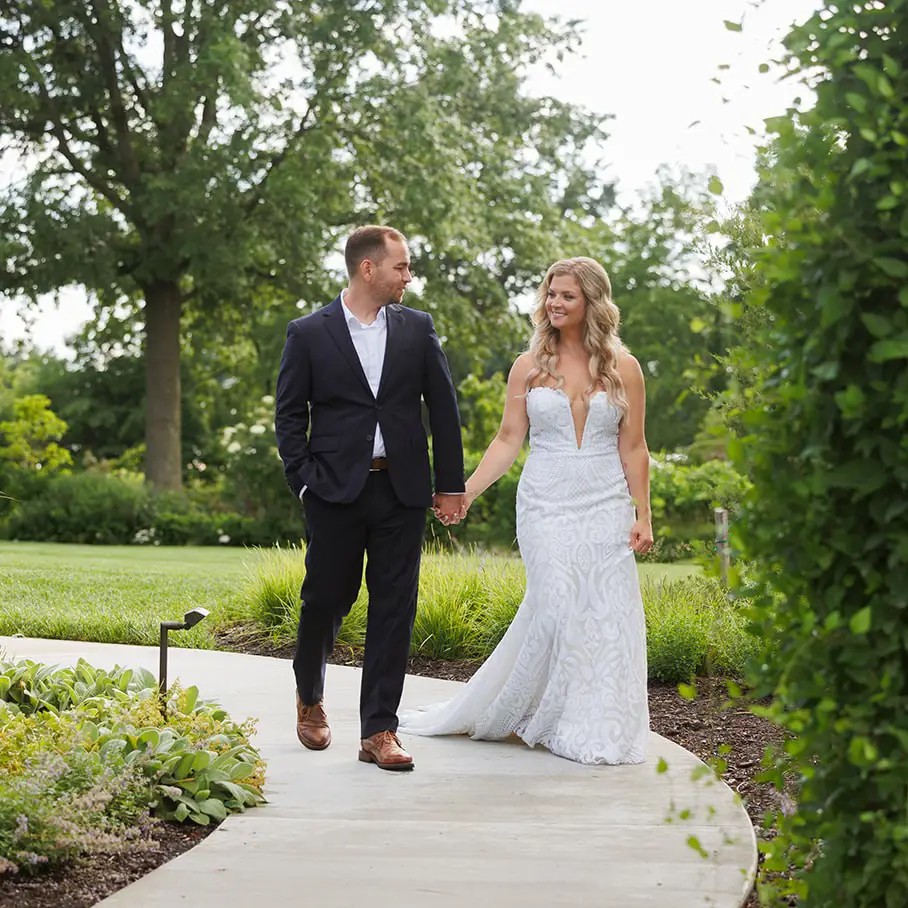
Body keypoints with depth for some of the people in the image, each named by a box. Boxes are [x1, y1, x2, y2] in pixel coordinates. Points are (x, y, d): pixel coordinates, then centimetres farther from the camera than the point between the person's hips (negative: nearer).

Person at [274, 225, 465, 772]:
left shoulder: (417, 329, 8)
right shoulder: (309, 333, 1)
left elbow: (443, 407, 9)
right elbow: (290, 414, 3)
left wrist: (451, 485, 7)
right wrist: (303, 481, -6)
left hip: (402, 490, 2)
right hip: (336, 491, -2)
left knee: (394, 610, 0)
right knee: (325, 599, 6)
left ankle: (379, 731, 5)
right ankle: (310, 697, 33)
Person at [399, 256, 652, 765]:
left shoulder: (623, 368, 6)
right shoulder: (529, 367, 7)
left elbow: (633, 449, 5)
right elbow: (508, 442, 6)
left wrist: (643, 516, 0)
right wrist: (467, 491, -5)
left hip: (605, 507, 1)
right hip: (546, 506, -1)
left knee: (605, 615, -4)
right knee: (556, 606, -13)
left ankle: (600, 732, 8)